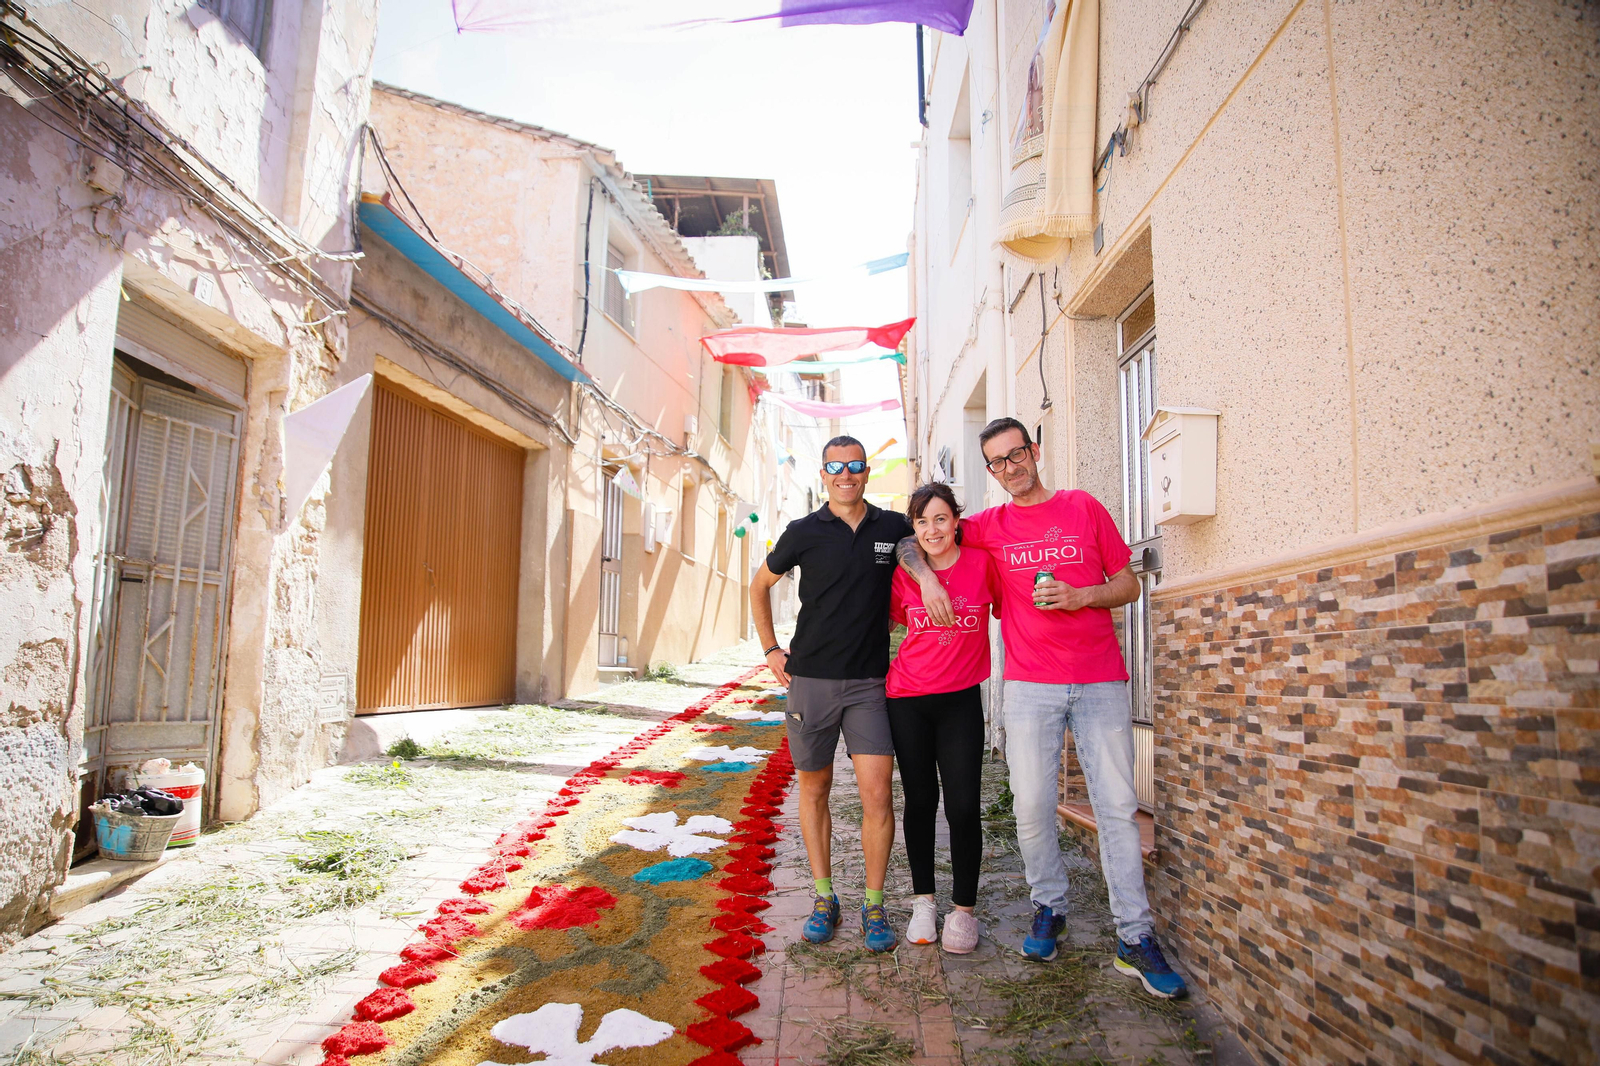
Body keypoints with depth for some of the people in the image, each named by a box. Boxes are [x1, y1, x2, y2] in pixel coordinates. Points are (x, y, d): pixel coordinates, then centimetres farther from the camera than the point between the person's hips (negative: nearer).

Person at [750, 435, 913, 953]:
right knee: (814, 789, 9)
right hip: (811, 678, 1)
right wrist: (770, 648, 10)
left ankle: (874, 906, 9)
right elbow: (760, 585, 15)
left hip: (869, 682, 0)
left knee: (877, 793, -7)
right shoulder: (804, 532, 2)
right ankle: (824, 898, 23)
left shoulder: (894, 527, 2)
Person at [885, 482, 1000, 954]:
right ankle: (923, 902, 24)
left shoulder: (981, 563, -6)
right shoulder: (903, 575, -2)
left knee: (963, 805, -4)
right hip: (908, 698, 1)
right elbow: (887, 621, 13)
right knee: (920, 800, 9)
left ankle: (963, 910, 13)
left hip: (961, 700, -1)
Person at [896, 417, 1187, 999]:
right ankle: (1049, 907, 22)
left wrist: (1078, 596, -9)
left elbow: (1129, 585, 9)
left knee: (1117, 806, 0)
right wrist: (927, 578, -7)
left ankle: (1135, 939, 8)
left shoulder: (1084, 508, 7)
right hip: (1030, 684, 1)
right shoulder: (990, 525, 9)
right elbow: (909, 542, 14)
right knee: (1032, 807, -1)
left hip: (1100, 682, 0)